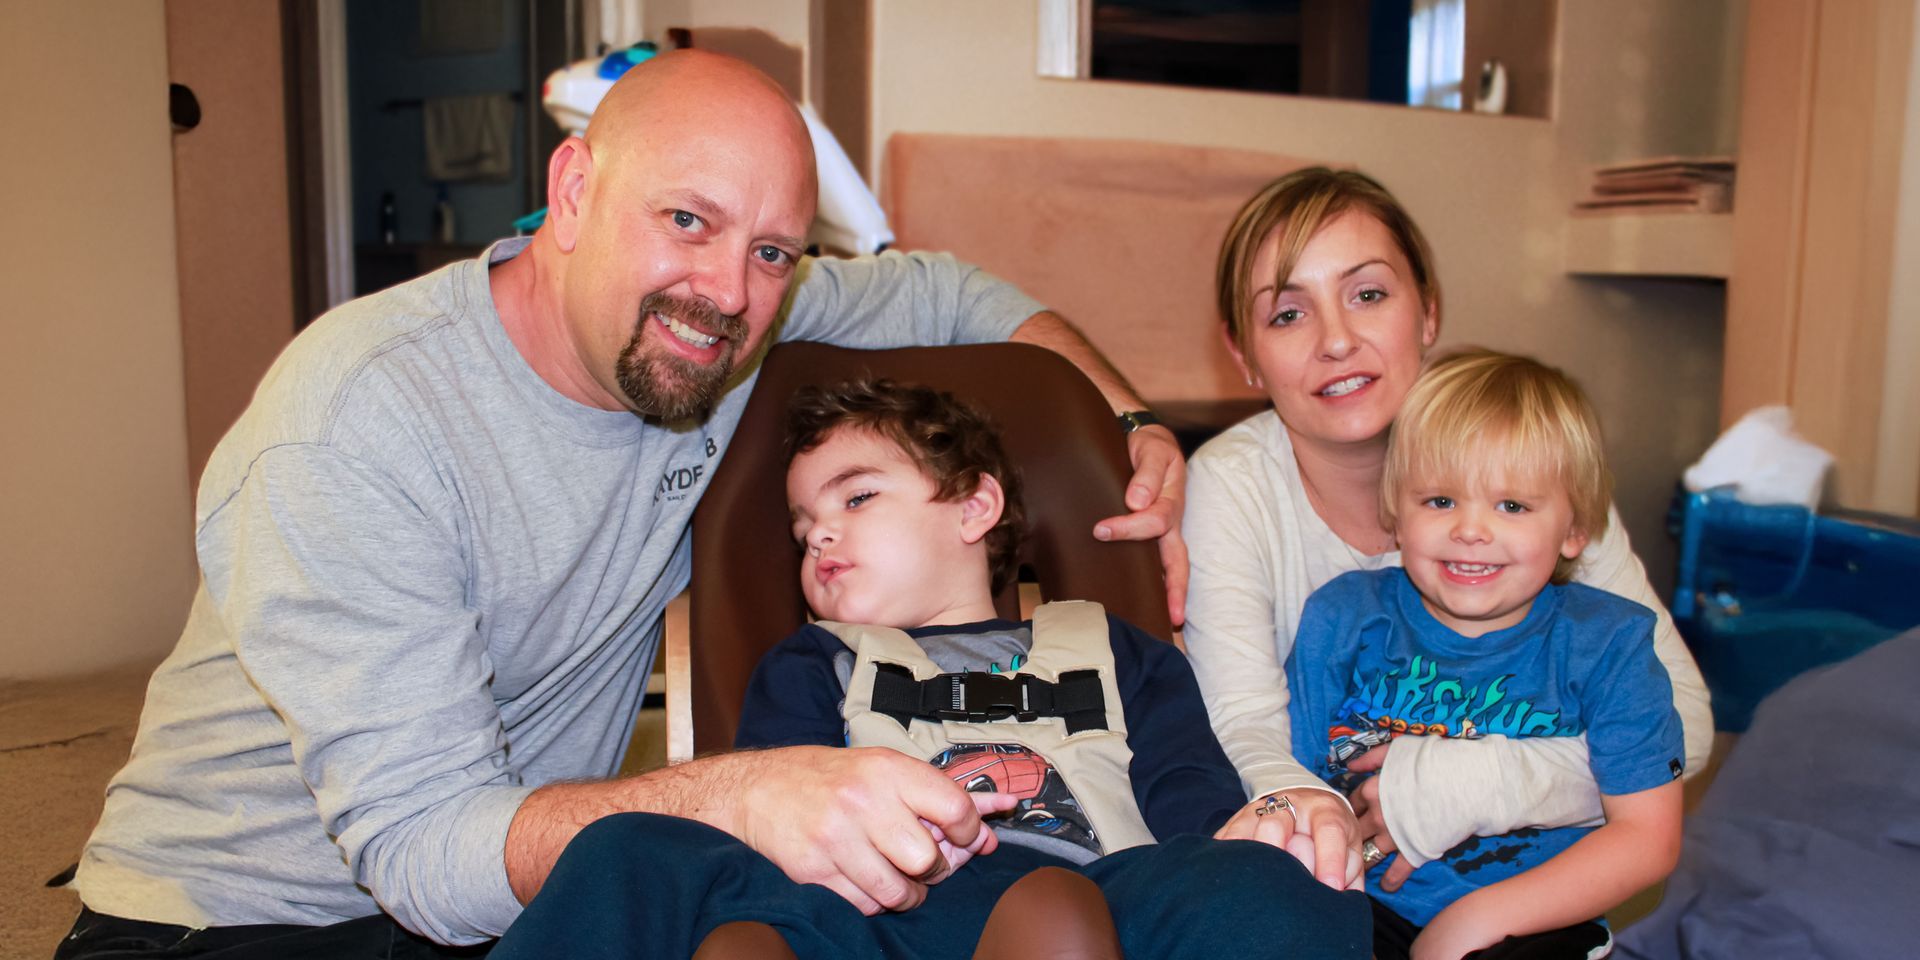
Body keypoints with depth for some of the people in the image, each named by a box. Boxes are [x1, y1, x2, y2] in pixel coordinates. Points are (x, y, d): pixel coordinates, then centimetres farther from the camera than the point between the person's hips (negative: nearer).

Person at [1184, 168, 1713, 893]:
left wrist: (1465, 784, -26)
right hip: (1331, 874, -1)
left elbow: (1679, 717, -12)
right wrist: (1289, 797, -41)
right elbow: (1244, 724, -18)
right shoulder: (1229, 485, -12)